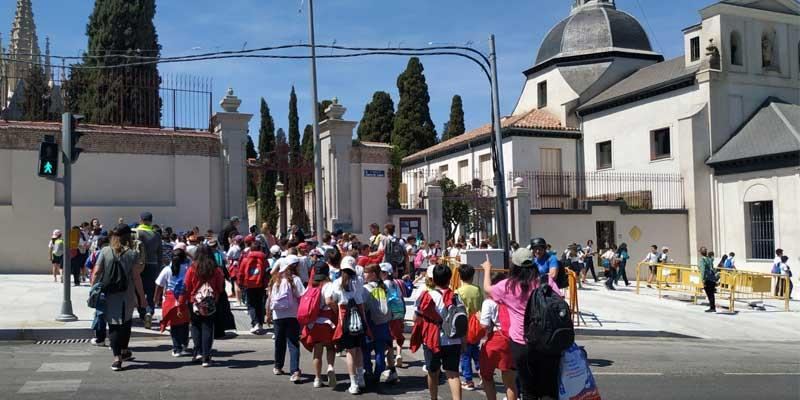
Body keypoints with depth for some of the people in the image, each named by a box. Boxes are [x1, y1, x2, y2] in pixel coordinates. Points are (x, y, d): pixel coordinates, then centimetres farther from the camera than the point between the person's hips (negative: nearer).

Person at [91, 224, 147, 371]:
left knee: (113, 326, 6)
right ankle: (124, 351, 33)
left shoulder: (105, 252, -2)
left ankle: (117, 357, -4)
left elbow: (96, 273, -2)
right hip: (127, 297, -1)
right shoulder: (133, 254, -8)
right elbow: (136, 277, -9)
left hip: (109, 297, 1)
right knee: (126, 323, 18)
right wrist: (142, 297, -2)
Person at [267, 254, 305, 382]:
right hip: (292, 315, -4)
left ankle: (278, 367, 32)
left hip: (277, 315, 4)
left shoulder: (275, 279, 6)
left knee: (279, 342, 19)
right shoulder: (295, 279, -7)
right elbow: (303, 297, -12)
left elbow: (270, 298, 9)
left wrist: (268, 314, 16)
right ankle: (295, 371, -16)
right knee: (293, 343, -4)